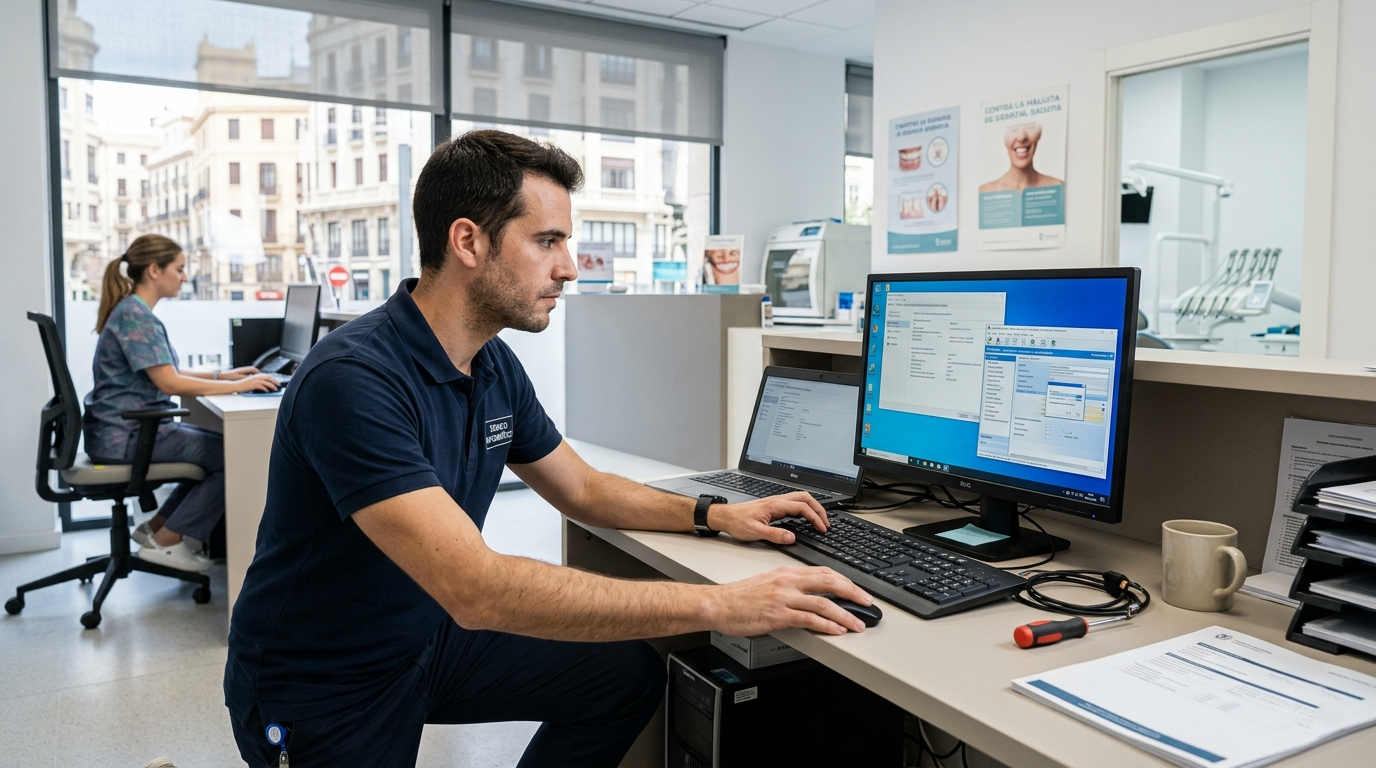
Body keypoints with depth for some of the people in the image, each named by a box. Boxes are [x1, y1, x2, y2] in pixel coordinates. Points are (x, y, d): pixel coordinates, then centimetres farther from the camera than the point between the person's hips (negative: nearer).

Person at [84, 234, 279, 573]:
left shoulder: (135, 311, 13)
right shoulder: (134, 315, -18)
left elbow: (161, 374, 18)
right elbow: (168, 382, -24)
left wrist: (221, 375, 10)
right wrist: (238, 387, -21)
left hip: (128, 427, 10)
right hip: (125, 436, -10)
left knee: (218, 446, 16)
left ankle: (155, 527, 19)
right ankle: (165, 542, 0)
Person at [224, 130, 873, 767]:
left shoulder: (496, 366, -3)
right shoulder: (352, 379, -30)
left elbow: (581, 488, 11)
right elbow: (476, 590, -39)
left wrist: (712, 515, -3)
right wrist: (717, 605, -39)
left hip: (433, 637, 7)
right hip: (322, 689, -7)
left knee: (629, 671, 2)